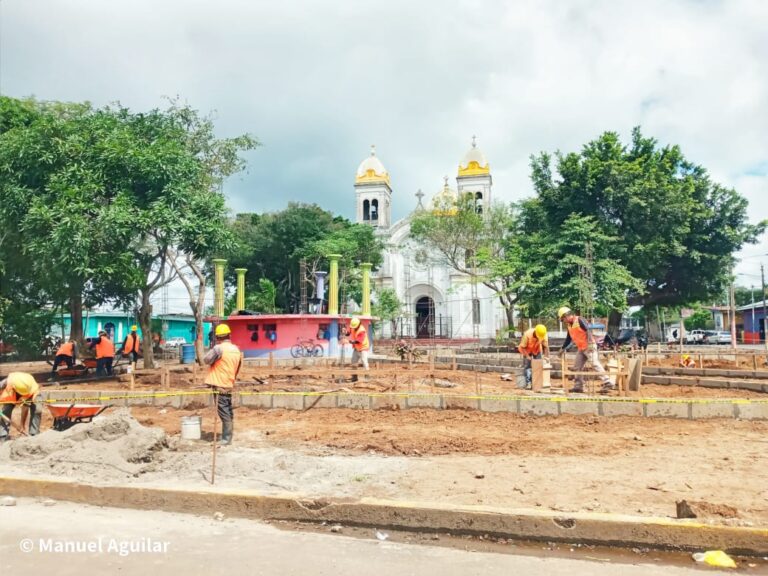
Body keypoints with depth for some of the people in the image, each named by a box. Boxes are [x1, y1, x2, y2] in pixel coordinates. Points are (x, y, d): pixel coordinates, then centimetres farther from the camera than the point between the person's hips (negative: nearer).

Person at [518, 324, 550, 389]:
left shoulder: (544, 335, -29)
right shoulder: (527, 334, -38)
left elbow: (546, 346, -19)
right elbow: (522, 347, -27)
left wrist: (547, 356, -29)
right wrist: (527, 356, -34)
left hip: (537, 350, 3)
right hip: (527, 350, -3)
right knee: (527, 366, -9)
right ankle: (528, 383, -6)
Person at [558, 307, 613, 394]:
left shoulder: (579, 320, -14)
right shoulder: (569, 325, 13)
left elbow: (588, 330, -23)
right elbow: (568, 338, 25)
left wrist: (590, 343, -33)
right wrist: (563, 348, 29)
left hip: (589, 347, -9)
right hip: (581, 348, 9)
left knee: (595, 364, -16)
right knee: (577, 367, 9)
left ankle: (607, 384, -16)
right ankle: (578, 386, 15)